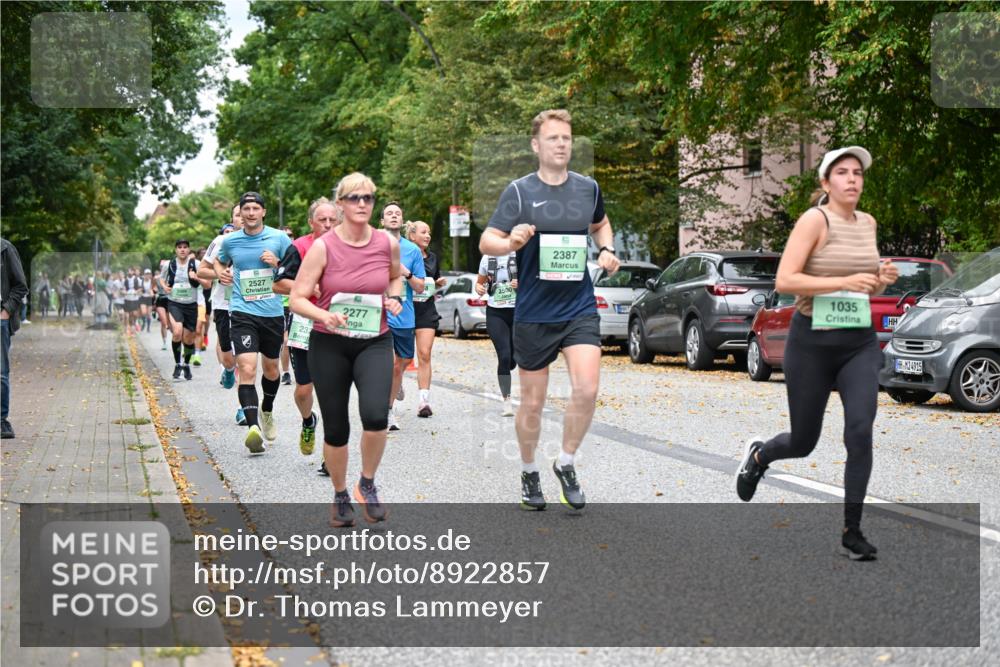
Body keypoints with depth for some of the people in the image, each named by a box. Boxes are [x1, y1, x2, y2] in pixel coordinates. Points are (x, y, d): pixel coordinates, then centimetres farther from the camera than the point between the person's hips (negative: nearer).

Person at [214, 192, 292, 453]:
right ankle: (253, 427, -24)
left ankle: (267, 412, 44)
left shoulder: (279, 238, 1)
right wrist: (220, 273, 5)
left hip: (273, 312, 1)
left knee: (271, 369, 17)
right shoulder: (230, 240, 5)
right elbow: (219, 261, 26)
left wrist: (277, 263, -12)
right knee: (247, 369, -17)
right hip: (243, 312, -1)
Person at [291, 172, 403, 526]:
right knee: (335, 428, 5)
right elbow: (297, 298, -9)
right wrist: (324, 316, -27)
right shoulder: (323, 247, -9)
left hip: (374, 341, 1)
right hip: (329, 344, -1)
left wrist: (395, 297, 1)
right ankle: (340, 495, 30)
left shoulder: (388, 243, -1)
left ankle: (367, 483, 5)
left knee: (375, 415, -22)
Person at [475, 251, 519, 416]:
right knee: (504, 357, -10)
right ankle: (507, 401, -3)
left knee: (514, 359, 2)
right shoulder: (488, 258, 6)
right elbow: (480, 282, 19)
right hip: (495, 314, 1)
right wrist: (479, 288, -4)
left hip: (518, 311, -1)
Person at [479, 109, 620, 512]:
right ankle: (529, 474, 29)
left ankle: (566, 464, 7)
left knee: (587, 389, -15)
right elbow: (486, 242, -9)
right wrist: (511, 242, -30)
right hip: (533, 313, -2)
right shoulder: (519, 191, -5)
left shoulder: (588, 188, 6)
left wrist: (606, 250, 7)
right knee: (533, 402, 8)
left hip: (580, 309, 2)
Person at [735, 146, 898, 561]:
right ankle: (759, 454, 44)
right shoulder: (815, 219, -10)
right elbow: (784, 281, -19)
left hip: (860, 343, 4)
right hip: (812, 340, -4)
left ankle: (852, 530, -3)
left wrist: (882, 280, -1)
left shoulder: (868, 223, 8)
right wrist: (844, 282, -25)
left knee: (860, 430, -16)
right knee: (804, 442, 8)